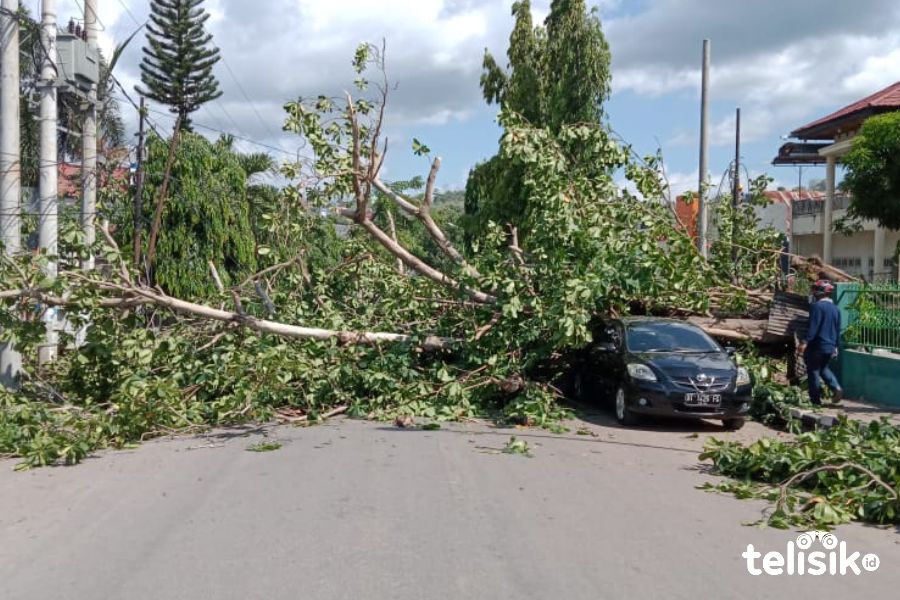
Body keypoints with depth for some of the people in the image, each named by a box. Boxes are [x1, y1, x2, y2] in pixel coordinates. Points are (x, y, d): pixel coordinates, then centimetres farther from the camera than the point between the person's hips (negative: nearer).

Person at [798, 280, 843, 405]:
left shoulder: (817, 306, -13)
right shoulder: (835, 309, 11)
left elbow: (813, 326, -21)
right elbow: (838, 330, 16)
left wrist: (805, 342, -22)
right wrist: (836, 346, 23)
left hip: (817, 346, -7)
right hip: (830, 347, 8)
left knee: (813, 372, 2)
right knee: (824, 369, 24)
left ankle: (816, 400, 6)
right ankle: (836, 387, 3)